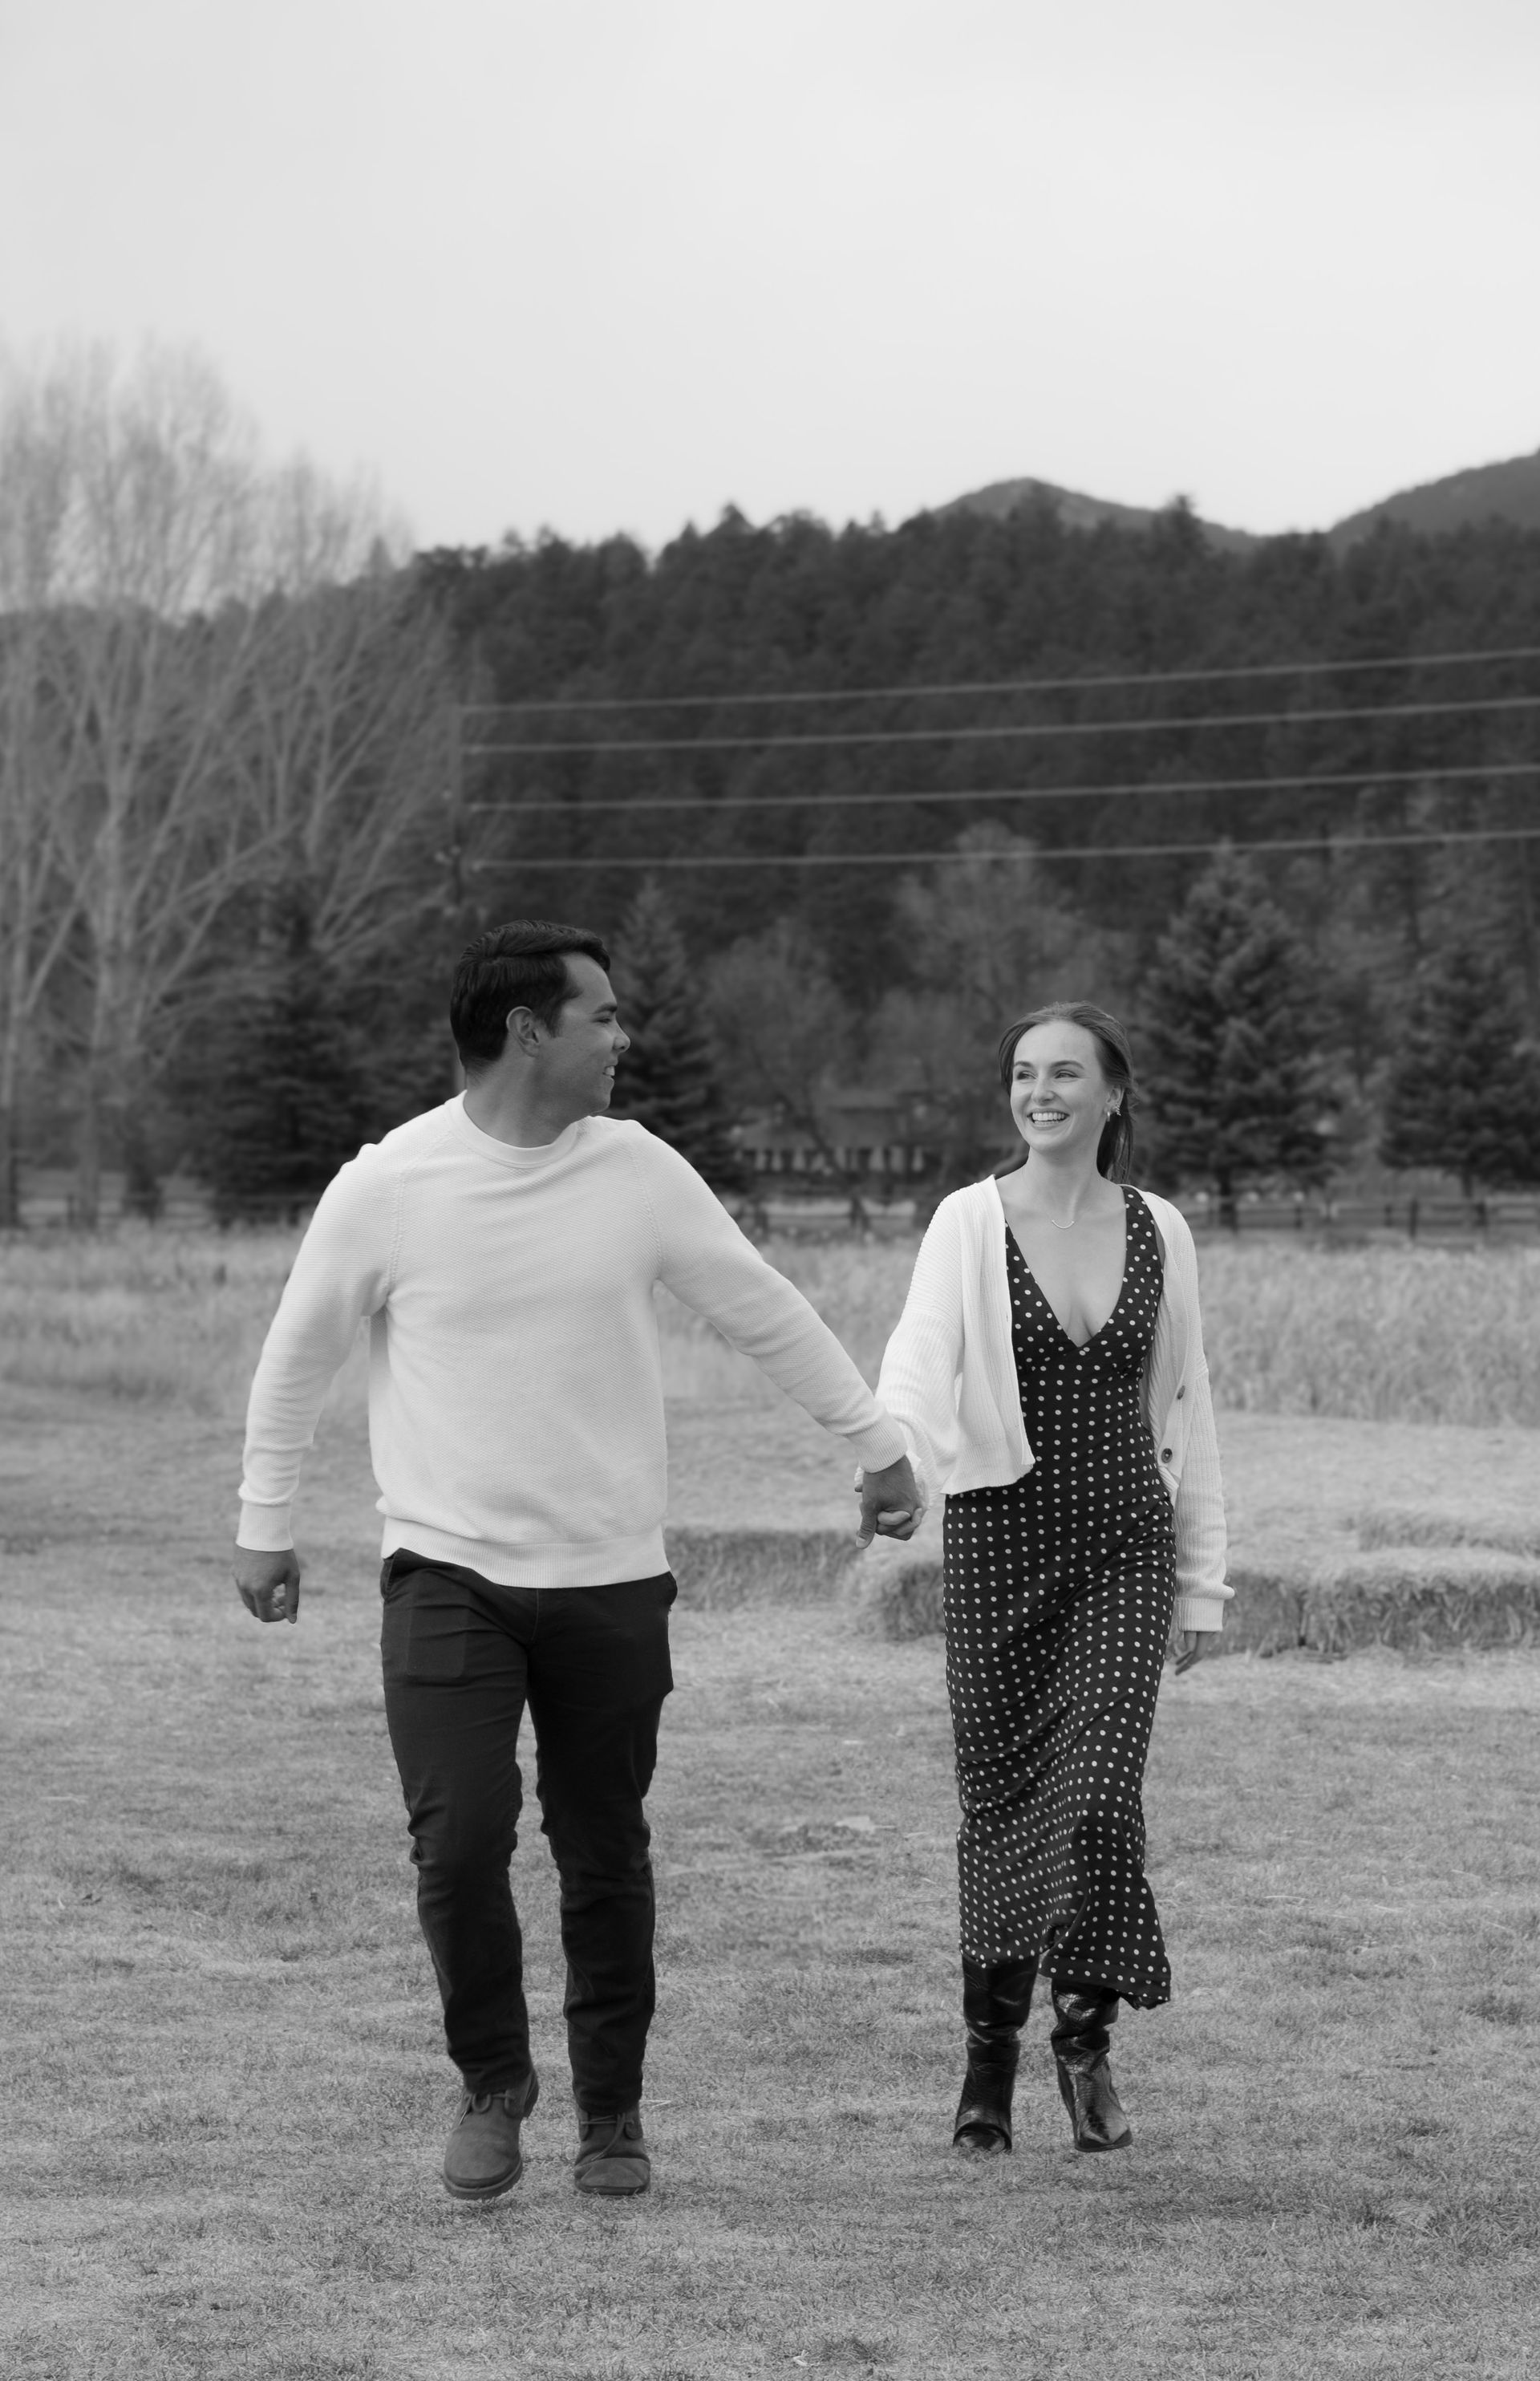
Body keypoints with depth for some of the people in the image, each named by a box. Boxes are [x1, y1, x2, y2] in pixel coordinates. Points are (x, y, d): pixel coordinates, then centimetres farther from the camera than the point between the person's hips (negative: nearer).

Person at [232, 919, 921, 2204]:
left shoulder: (638, 1171, 0)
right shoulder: (387, 1186, -7)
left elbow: (766, 1311, 10)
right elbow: (298, 1355, 6)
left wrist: (881, 1446, 14)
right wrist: (264, 1526, 12)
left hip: (612, 1578, 2)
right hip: (449, 1570, -2)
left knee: (605, 1858, 6)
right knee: (460, 1841, -13)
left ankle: (611, 2110, 23)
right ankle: (494, 2084, 11)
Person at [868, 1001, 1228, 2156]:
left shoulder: (1159, 1234, 5)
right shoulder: (971, 1223, -3)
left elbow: (1186, 1409, 12)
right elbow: (920, 1358, -17)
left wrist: (1204, 1579, 11)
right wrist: (897, 1460, -38)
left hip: (1126, 1543, 1)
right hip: (1001, 1538, -1)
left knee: (1101, 1793, -13)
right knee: (1002, 1801, 4)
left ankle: (1088, 2040, 6)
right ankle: (989, 2057, 20)